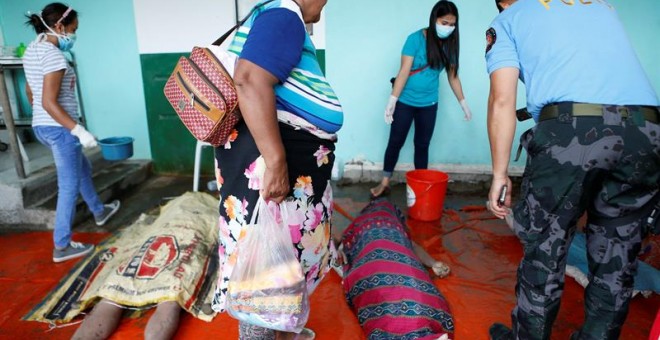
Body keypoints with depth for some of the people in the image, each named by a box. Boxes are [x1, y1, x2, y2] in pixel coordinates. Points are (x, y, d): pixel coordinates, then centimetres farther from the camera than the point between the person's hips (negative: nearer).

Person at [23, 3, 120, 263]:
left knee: (83, 169, 27)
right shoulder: (54, 55, -20)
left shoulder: (32, 50, 10)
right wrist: (79, 130, -24)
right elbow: (49, 102, -25)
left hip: (41, 126, 10)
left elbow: (30, 93, 18)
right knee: (69, 185, 1)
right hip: (59, 129, -10)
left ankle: (99, 211, 46)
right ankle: (62, 246, 10)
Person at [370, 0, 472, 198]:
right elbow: (404, 72, -16)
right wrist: (392, 101, -20)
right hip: (405, 101, -3)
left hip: (429, 104, 4)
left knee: (422, 144, 10)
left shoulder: (449, 45, 0)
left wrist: (463, 104, 10)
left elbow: (453, 77, 8)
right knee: (396, 142, 4)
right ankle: (385, 183, 15)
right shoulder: (416, 39, -14)